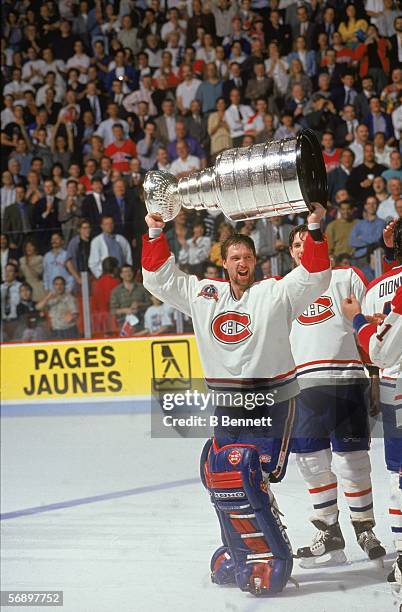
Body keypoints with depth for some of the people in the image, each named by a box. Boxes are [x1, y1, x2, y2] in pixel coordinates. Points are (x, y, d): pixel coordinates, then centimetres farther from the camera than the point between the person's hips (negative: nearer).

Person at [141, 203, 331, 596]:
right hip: (227, 402, 5)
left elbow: (314, 278, -13)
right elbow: (159, 279, 10)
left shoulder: (276, 293, -2)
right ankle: (241, 554, 24)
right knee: (220, 472, 7)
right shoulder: (202, 294, 9)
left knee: (245, 478, -15)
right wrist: (155, 233, -1)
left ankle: (271, 559, -6)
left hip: (272, 400, -5)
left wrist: (314, 230, -25)